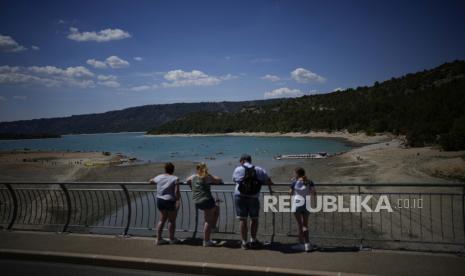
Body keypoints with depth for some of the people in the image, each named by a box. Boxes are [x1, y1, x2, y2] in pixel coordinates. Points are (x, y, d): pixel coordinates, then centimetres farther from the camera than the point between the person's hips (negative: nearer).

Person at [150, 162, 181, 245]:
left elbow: (151, 180, 26)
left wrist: (152, 180, 46)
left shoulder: (159, 177, 5)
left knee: (162, 220, 17)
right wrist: (178, 200, -22)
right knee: (172, 221, 10)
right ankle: (172, 239, 21)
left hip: (159, 200, 5)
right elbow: (177, 191, -20)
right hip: (170, 201, -5)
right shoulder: (175, 179, -9)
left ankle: (158, 239, 19)